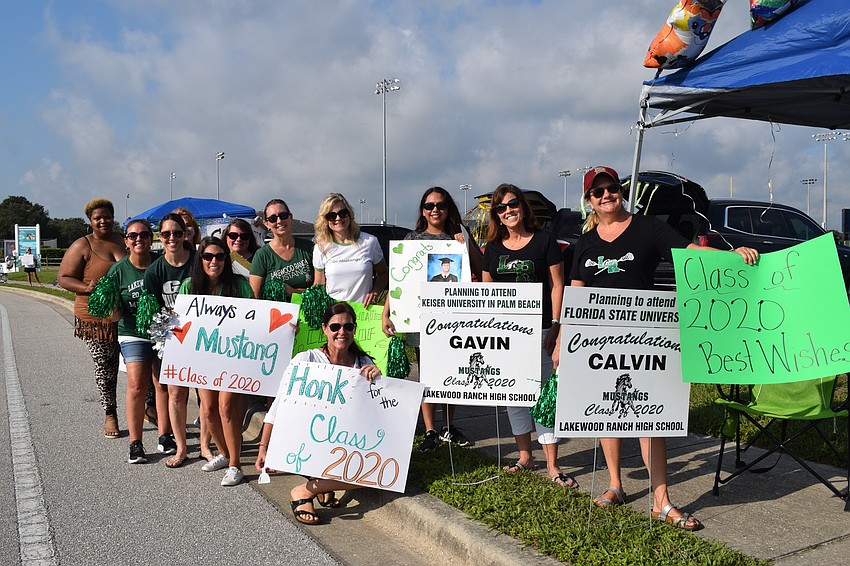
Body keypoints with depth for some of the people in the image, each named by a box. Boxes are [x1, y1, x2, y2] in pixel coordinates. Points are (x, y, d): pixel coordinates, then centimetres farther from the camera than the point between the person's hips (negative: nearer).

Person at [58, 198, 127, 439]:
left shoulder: (124, 241, 10)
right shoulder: (82, 246, -1)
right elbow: (63, 278, -3)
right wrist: (87, 288, -20)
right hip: (97, 317, -3)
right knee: (105, 367, 5)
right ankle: (110, 415, 19)